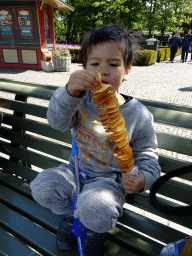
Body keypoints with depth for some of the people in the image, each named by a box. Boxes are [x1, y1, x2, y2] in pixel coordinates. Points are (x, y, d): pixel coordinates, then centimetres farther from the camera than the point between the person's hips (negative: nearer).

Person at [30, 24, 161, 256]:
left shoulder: (138, 114, -13)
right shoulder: (82, 99, -9)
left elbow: (147, 152, -3)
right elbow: (58, 121, -23)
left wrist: (143, 178, -23)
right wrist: (69, 92, -42)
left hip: (109, 178, -2)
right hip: (76, 169, 4)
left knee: (95, 211, -29)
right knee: (42, 187, -15)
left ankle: (95, 231, 14)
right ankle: (70, 216, 19)